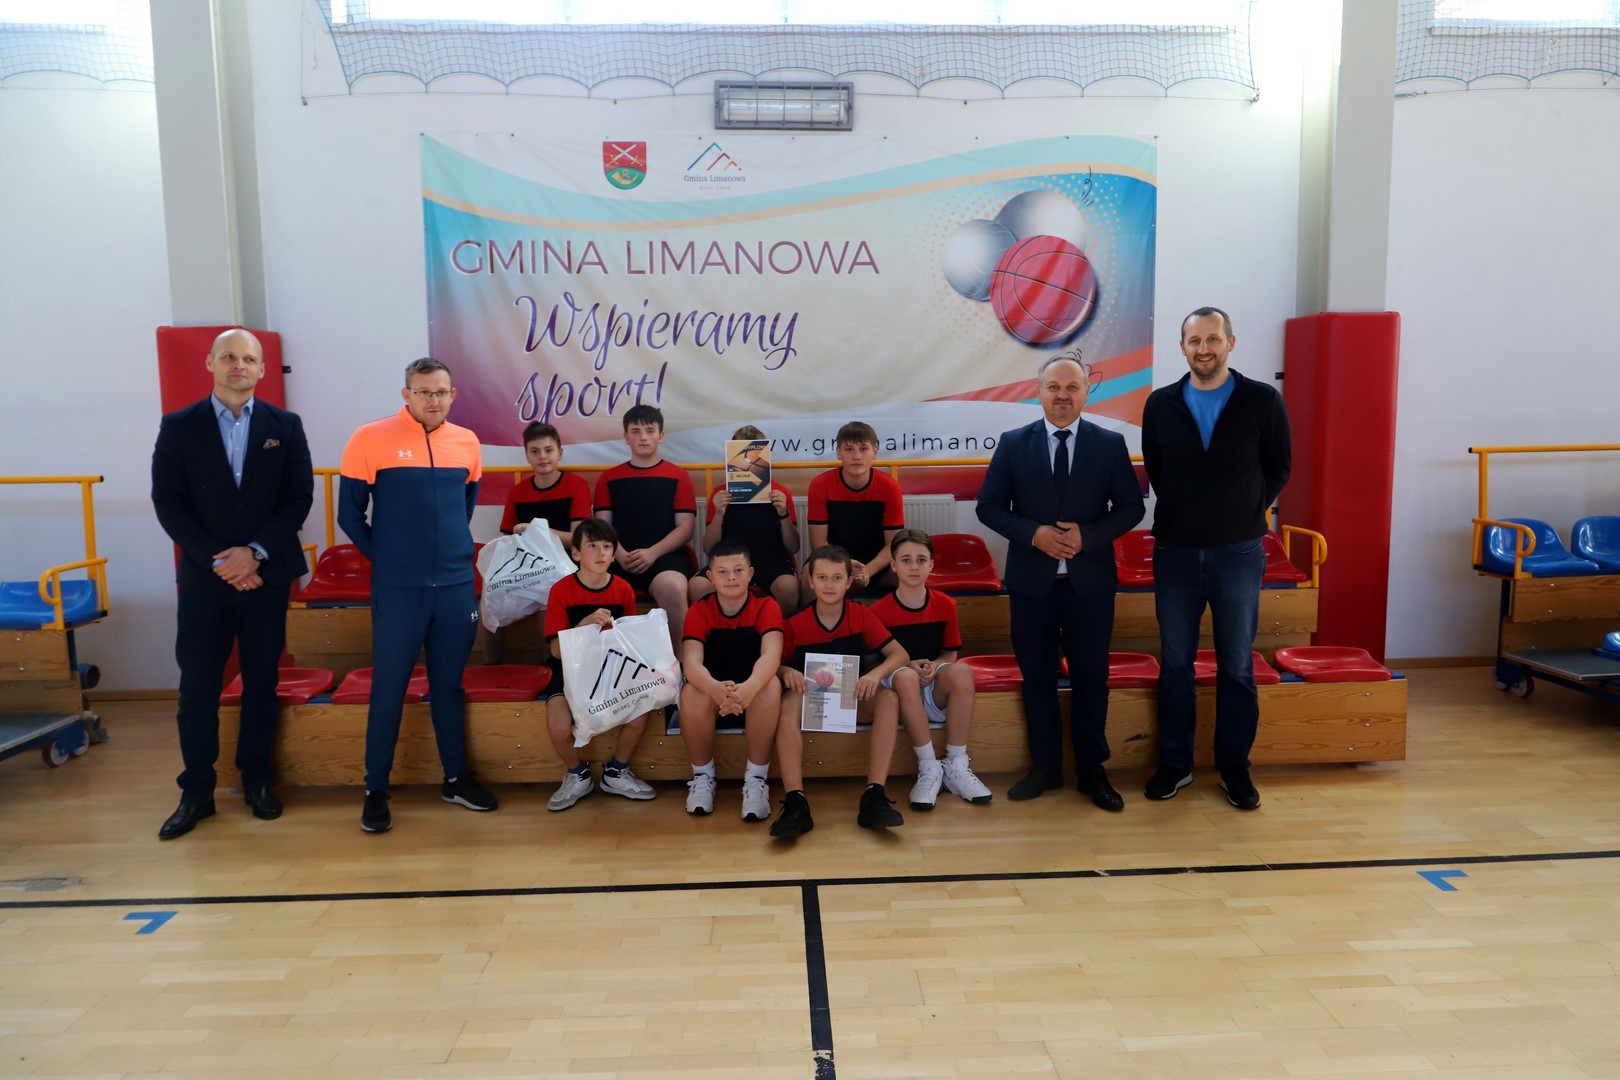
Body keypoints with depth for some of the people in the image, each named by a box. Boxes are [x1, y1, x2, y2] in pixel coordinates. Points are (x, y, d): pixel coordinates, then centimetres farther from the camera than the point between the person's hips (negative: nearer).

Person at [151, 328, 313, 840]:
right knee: (197, 687, 3)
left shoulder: (285, 426, 4)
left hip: (267, 575, 1)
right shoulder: (178, 426, 2)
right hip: (204, 577, 0)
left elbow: (299, 497, -1)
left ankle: (255, 780, 22)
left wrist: (255, 552, -13)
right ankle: (196, 792, 14)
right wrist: (218, 560, -12)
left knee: (261, 682, 9)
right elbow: (168, 503, -3)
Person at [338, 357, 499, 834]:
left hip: (457, 585, 4)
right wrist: (385, 556, 1)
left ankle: (456, 778, 25)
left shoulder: (467, 442, 5)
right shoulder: (370, 439, -7)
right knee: (388, 689, 3)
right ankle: (376, 791, 15)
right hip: (397, 589, -3)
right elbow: (350, 513, -2)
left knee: (449, 684, 13)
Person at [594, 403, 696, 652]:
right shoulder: (609, 478, 19)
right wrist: (621, 556, -10)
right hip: (620, 558, 2)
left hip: (665, 555, -2)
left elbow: (685, 528, 4)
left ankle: (679, 658, -20)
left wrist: (652, 553, -12)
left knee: (672, 587, -37)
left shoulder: (678, 476, 13)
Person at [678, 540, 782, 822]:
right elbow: (691, 662, -25)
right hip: (712, 689, 1)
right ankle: (703, 775, -9)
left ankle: (756, 778, -20)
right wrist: (716, 689, -49)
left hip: (753, 691, -1)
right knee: (692, 693, -33)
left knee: (771, 685, -34)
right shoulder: (699, 611, -9)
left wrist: (749, 687, -52)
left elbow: (771, 654, -29)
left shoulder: (766, 607, -11)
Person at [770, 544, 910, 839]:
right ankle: (795, 802, -40)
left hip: (854, 696, 1)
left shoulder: (862, 615, -3)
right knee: (789, 702, -34)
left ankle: (874, 797, -33)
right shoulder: (796, 624, -5)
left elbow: (900, 654, -6)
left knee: (889, 698, -28)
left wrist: (876, 674, -27)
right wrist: (786, 671, -24)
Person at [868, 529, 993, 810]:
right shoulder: (880, 610, -6)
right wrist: (909, 665, -17)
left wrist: (933, 666, -12)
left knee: (962, 671, -31)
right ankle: (929, 769, -28)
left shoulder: (945, 604, 2)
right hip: (901, 692, -2)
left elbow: (950, 654, 10)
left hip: (936, 695, 2)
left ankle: (957, 766, -22)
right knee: (905, 676, -37)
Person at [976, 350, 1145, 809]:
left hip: (1090, 581, 0)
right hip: (1032, 581, 1)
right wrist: (1033, 533, -15)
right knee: (1037, 676, 9)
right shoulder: (1013, 443, 2)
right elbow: (989, 506, 0)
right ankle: (1045, 767, 24)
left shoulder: (1110, 444, 2)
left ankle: (1092, 771, 22)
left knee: (1091, 677, 8)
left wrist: (1087, 535, -14)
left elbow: (1131, 507, 2)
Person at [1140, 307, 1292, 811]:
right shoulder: (1160, 404, 2)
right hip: (1175, 551, 1)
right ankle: (1175, 763, 21)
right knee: (1175, 663, 8)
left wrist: (1248, 512, 3)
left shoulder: (1263, 401, -4)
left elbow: (1279, 467, 6)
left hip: (1238, 552, -1)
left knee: (1237, 666, 7)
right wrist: (1180, 514, 8)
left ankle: (1234, 767, 21)